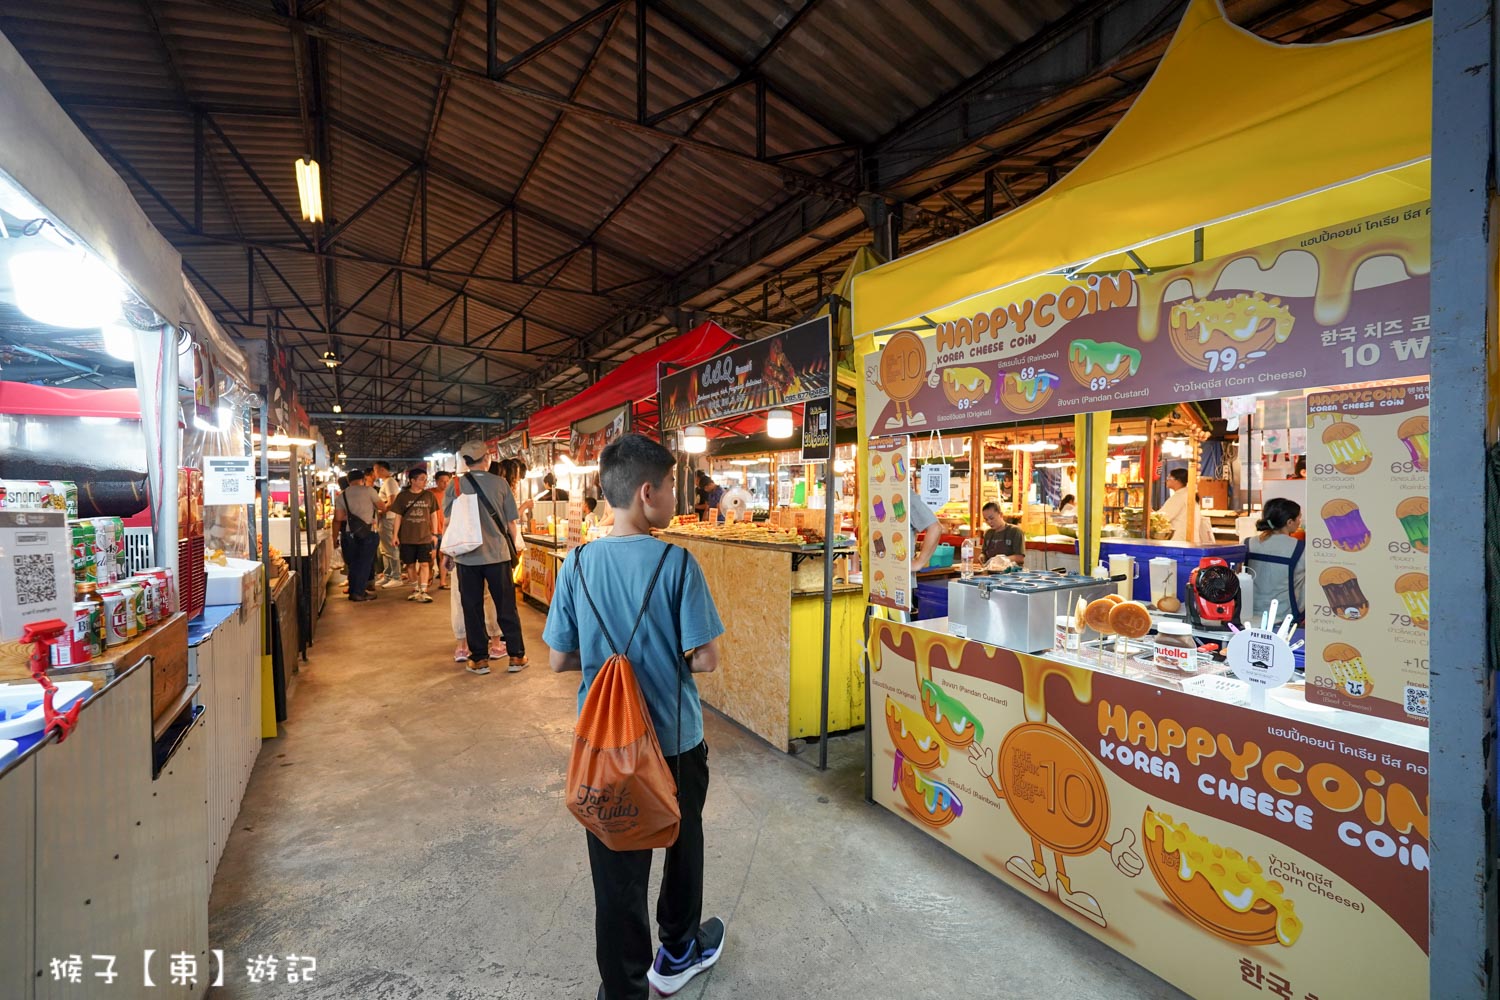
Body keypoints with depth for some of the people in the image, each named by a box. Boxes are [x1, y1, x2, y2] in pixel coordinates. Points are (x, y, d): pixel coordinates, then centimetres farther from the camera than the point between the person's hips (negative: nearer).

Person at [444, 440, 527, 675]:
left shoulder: (456, 485, -3)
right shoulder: (499, 483, -5)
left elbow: (447, 518, 5)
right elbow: (510, 521, 0)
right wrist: (513, 544, 15)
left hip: (467, 556, 0)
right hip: (497, 553, 0)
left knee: (472, 609, 10)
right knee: (506, 607, 8)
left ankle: (479, 659, 16)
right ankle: (516, 656, 14)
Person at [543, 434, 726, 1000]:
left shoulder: (578, 565, -8)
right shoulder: (676, 563, -19)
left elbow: (559, 659, -2)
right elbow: (704, 660, -19)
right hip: (674, 741, -1)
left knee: (617, 871, 15)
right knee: (682, 846, 24)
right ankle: (677, 954, 47)